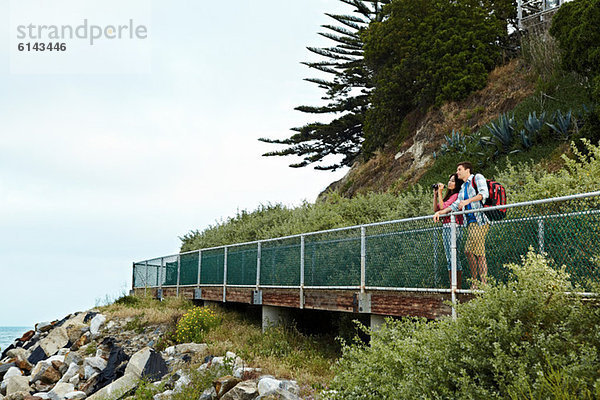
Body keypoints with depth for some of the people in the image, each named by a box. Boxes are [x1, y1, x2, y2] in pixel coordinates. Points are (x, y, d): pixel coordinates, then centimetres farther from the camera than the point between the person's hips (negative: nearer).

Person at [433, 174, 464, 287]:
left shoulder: (456, 195, -8)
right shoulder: (448, 195, 19)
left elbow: (443, 206, -16)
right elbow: (435, 209, 18)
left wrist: (440, 192, -9)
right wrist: (435, 195, 14)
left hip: (453, 227, -9)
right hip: (445, 227, 9)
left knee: (454, 256, -10)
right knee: (449, 258, 9)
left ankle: (458, 286, -7)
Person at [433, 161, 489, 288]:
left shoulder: (477, 178, 3)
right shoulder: (463, 188, 26)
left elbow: (484, 193, -11)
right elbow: (456, 205, 26)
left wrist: (468, 201, -20)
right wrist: (440, 212, 16)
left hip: (480, 220, -8)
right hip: (470, 222, 8)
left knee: (479, 252, -11)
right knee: (469, 252, 4)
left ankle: (484, 284, -10)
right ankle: (475, 283, 9)